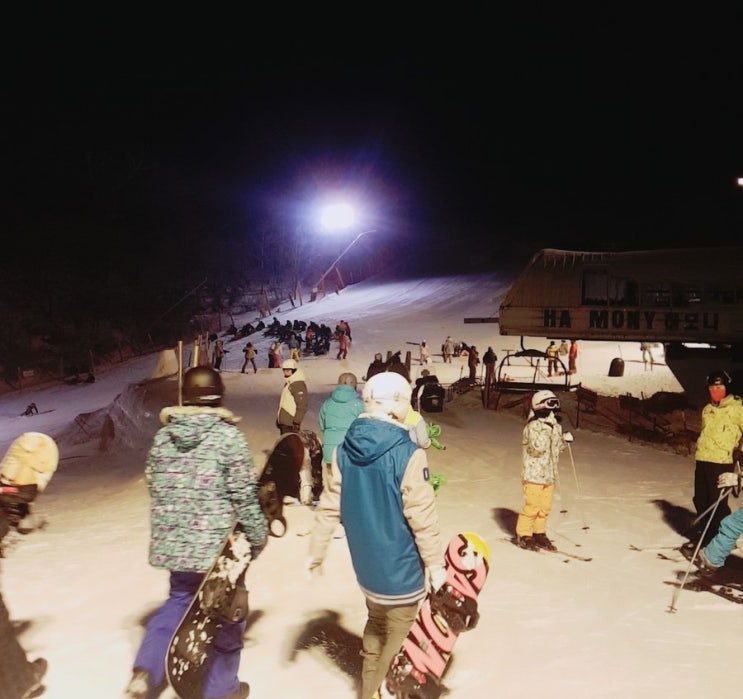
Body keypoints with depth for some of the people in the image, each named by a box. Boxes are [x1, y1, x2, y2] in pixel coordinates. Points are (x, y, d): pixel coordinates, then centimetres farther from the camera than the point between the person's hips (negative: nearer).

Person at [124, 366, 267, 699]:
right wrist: (257, 535, -1)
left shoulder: (164, 435, 1)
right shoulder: (228, 436, -15)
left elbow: (154, 487, 10)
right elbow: (244, 494, -14)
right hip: (219, 542, -5)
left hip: (174, 540, 5)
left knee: (178, 600, 25)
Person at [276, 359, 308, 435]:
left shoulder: (298, 384, -18)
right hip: (284, 422, 10)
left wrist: (297, 421, -22)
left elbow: (302, 406, -21)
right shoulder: (288, 383, 12)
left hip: (291, 423, -10)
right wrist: (279, 418, 22)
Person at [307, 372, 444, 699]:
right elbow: (422, 518, -19)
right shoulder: (407, 454, -23)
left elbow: (329, 506, 0)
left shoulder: (345, 449, -5)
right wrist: (435, 563, -7)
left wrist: (316, 552, 9)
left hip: (366, 564, 6)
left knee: (376, 624, 27)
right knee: (394, 636, 15)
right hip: (400, 568, -6)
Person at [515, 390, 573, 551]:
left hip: (549, 474, 8)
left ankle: (539, 533, 28)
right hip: (534, 474, -8)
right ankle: (523, 535, 12)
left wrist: (564, 439, 1)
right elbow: (537, 449, -25)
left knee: (545, 507, 14)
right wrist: (546, 429, -27)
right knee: (532, 506, -2)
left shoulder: (553, 425, 9)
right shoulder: (533, 426, -16)